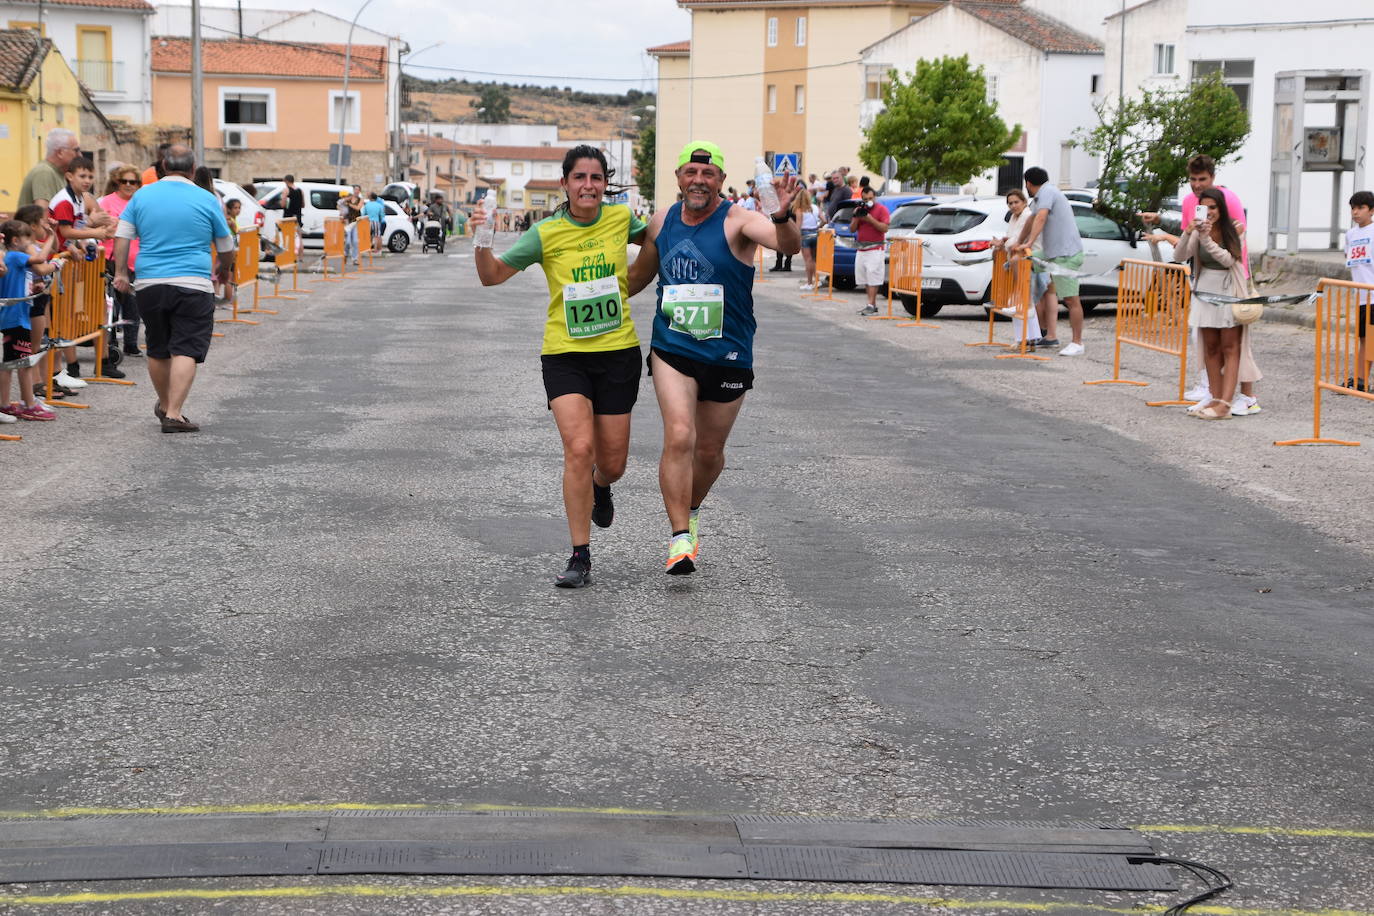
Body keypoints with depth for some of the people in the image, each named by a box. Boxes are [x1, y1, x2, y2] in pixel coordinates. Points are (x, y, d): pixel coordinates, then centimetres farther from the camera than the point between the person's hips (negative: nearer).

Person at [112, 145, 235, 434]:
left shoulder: (142, 196, 7)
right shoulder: (207, 200, 1)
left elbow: (122, 237, 2)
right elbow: (226, 246, 12)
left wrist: (121, 273, 7)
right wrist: (224, 269, 30)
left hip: (149, 285, 3)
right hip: (193, 285, -3)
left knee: (157, 351, 17)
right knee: (186, 351, -5)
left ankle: (165, 406, 34)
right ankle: (174, 414, -14)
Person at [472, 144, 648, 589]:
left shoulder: (621, 218, 1)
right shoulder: (546, 234, -7)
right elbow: (492, 276, -7)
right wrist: (481, 240, -23)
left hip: (618, 352, 3)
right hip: (565, 353, -2)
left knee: (612, 463, 8)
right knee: (579, 448, -19)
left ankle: (599, 488, 47)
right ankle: (580, 558, -10)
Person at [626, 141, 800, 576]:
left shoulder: (737, 221, -12)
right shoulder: (662, 222, 3)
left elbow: (789, 245, -32)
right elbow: (639, 274, 21)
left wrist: (783, 216, -53)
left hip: (727, 356, -1)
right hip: (672, 349, 1)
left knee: (709, 450, 12)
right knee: (679, 437, -18)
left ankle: (690, 510, 41)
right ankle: (680, 537, -16)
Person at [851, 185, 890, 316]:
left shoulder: (881, 209, -2)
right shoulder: (860, 209, 14)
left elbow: (884, 228, -12)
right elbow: (852, 229, 11)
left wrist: (870, 218, -18)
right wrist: (856, 216, -5)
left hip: (875, 250, -7)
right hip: (861, 250, 7)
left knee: (873, 279, -12)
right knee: (864, 280, 5)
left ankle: (871, 305, -15)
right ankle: (872, 305, 10)